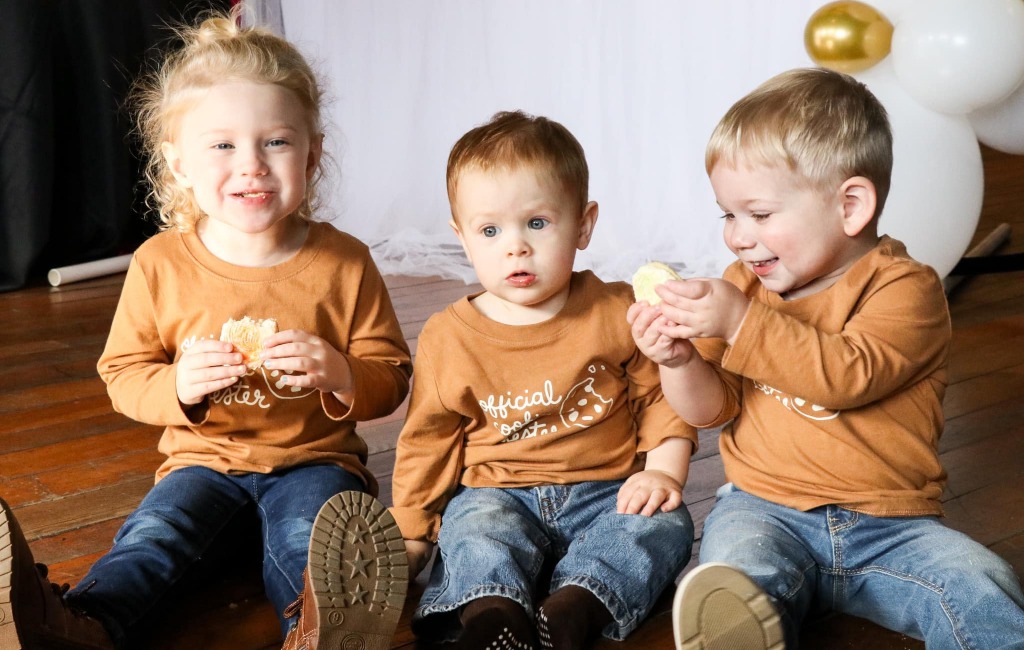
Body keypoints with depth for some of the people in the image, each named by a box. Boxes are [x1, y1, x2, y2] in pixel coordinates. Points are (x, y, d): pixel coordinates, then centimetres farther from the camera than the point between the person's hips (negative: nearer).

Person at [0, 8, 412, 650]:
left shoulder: (344, 263, -3)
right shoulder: (160, 264, -2)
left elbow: (392, 381, 2)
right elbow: (122, 374, 4)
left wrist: (340, 375, -22)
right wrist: (177, 386, -20)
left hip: (313, 457, -1)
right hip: (204, 455, 2)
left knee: (309, 533, -33)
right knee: (155, 531, -26)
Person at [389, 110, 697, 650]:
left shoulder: (620, 313, -1)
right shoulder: (447, 337, 2)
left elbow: (662, 401, 8)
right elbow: (426, 443, 10)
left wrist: (663, 471, -8)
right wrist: (409, 537, 9)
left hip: (606, 493, 0)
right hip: (498, 492, 0)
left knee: (664, 526, -27)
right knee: (475, 526, -30)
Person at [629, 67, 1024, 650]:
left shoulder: (905, 288, -3)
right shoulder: (745, 282, 13)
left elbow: (849, 374, -22)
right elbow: (713, 407, 10)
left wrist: (740, 322, -28)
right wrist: (679, 362, -13)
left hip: (890, 528, -1)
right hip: (766, 509, 2)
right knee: (737, 573, -34)